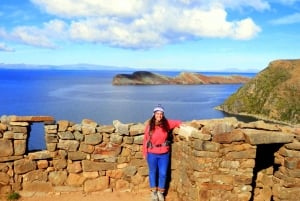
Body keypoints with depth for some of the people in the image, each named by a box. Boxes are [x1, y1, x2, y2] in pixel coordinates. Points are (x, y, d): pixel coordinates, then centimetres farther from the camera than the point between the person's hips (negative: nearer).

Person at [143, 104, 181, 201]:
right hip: (152, 154, -1)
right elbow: (146, 139, -4)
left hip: (164, 154, 1)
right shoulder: (149, 125, -8)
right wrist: (144, 152, -2)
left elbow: (177, 122, 10)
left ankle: (161, 192, 27)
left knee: (163, 173, 8)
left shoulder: (167, 123, -4)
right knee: (153, 172, 13)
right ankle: (153, 192, 30)